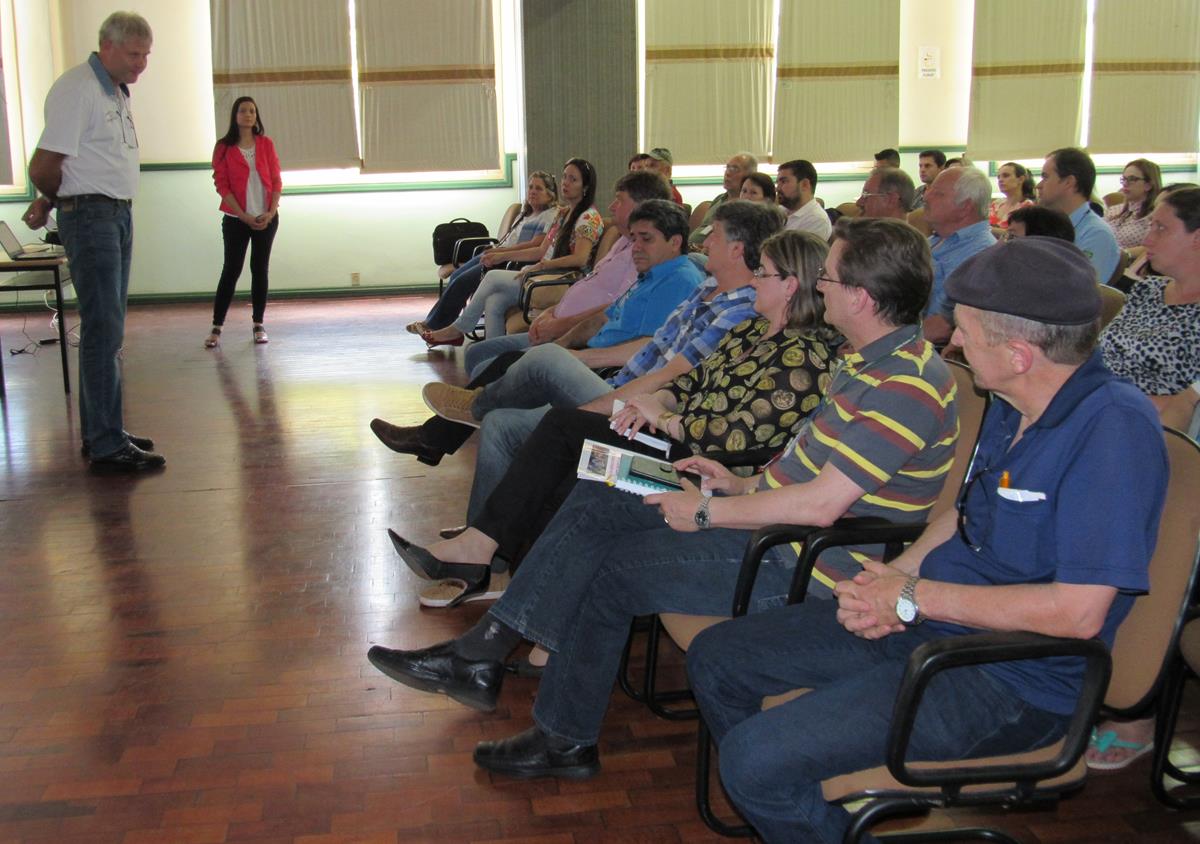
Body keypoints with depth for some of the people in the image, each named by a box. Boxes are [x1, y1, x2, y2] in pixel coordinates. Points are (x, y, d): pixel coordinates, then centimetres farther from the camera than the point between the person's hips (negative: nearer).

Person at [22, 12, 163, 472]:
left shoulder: (117, 92, 16)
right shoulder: (76, 89, -14)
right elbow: (44, 166, -17)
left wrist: (50, 201, 7)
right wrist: (53, 200, 2)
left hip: (119, 215, 9)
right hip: (90, 217, -9)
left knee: (106, 328, 13)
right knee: (103, 330, -10)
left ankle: (100, 432, 22)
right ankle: (107, 447, -8)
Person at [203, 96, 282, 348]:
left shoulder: (266, 144, 5)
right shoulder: (224, 148, -1)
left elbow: (277, 181, 4)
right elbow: (222, 185, -5)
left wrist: (271, 212, -9)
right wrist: (244, 216, -13)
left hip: (266, 218, 2)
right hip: (236, 220, -2)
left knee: (260, 270, 6)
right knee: (231, 270, -3)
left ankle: (258, 325, 13)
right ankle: (216, 327, 2)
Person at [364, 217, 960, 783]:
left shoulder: (906, 386, -23)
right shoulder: (871, 361, 10)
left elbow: (820, 505, -27)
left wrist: (707, 512, -19)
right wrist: (740, 483, 9)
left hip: (797, 567, -10)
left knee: (609, 571, -9)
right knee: (595, 504, 2)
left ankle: (565, 741, 10)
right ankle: (482, 652, 3)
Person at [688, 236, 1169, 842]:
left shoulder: (1113, 425, -23)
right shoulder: (1012, 406, 6)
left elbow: (1079, 610, -28)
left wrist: (914, 597, -19)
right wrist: (900, 570, 0)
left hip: (1011, 678, -9)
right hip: (922, 623, 9)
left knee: (755, 758, -21)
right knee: (714, 658, 9)